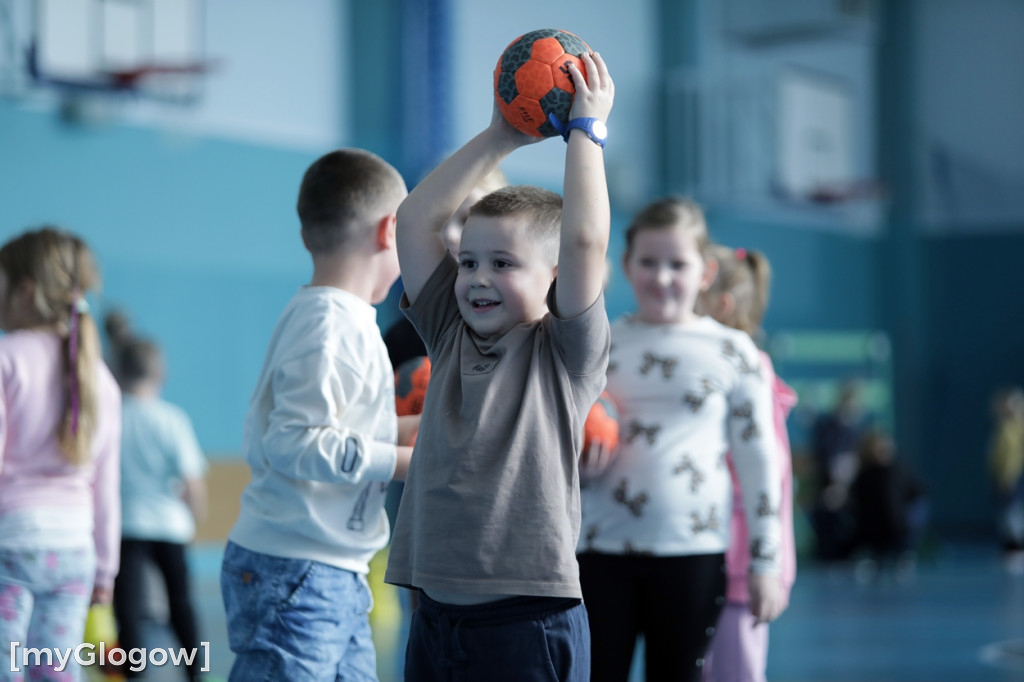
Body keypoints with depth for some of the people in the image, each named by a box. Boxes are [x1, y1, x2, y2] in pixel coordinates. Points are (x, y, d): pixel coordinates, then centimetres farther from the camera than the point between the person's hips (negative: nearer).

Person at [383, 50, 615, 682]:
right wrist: (502, 136, 10)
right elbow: (417, 217, 11)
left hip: (528, 621, -5)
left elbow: (585, 239, -15)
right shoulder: (452, 337, 12)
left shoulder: (565, 352, -1)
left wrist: (586, 129, -5)